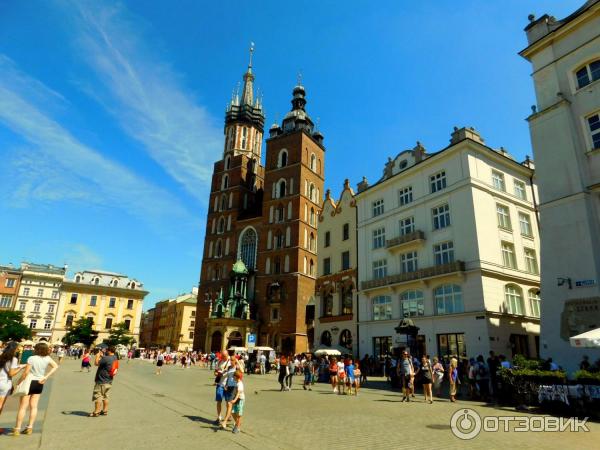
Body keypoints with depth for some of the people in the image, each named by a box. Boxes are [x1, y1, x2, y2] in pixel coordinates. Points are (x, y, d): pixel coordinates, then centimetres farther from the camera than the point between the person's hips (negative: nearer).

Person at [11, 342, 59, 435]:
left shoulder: (32, 358, -17)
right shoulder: (47, 358, -3)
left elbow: (26, 372, -18)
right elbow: (55, 366, 0)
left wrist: (19, 382, -7)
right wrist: (46, 377, 1)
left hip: (30, 382, -5)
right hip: (39, 383, 5)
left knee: (23, 407, 3)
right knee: (34, 406, 11)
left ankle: (17, 429, 6)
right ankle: (30, 427, 14)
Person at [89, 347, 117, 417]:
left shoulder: (106, 358, -22)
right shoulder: (115, 358, 6)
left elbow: (96, 363, -16)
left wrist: (98, 356, -3)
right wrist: (102, 356, 18)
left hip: (101, 381, -9)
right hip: (109, 381, 9)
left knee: (97, 397, 0)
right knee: (105, 397, 15)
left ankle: (96, 412, 4)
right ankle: (105, 411, 19)